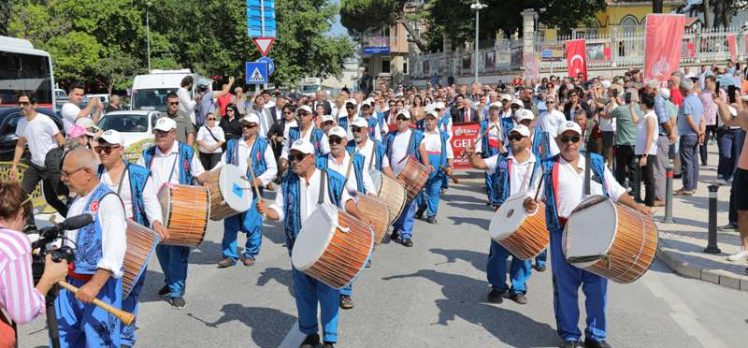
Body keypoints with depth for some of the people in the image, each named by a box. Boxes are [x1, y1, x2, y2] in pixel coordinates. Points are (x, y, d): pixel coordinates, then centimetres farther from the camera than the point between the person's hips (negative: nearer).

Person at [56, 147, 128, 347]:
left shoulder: (107, 200, -15)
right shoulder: (77, 201, 14)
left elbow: (115, 248, -26)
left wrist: (95, 285, -32)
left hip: (100, 285, -8)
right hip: (71, 283, 8)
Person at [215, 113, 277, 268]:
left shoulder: (263, 145, -1)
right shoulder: (233, 143, 9)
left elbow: (273, 169, -3)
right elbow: (224, 163, 17)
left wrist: (261, 180, -19)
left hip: (253, 191, -3)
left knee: (252, 224, 0)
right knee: (230, 223, 5)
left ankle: (251, 254, 19)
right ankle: (229, 255, 14)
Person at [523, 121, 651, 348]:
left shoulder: (596, 163, 14)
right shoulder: (548, 167, 7)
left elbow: (616, 191, 15)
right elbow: (534, 195, 4)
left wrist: (636, 206, 1)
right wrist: (529, 203, -19)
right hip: (564, 233, -2)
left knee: (597, 284, 7)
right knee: (565, 286, 4)